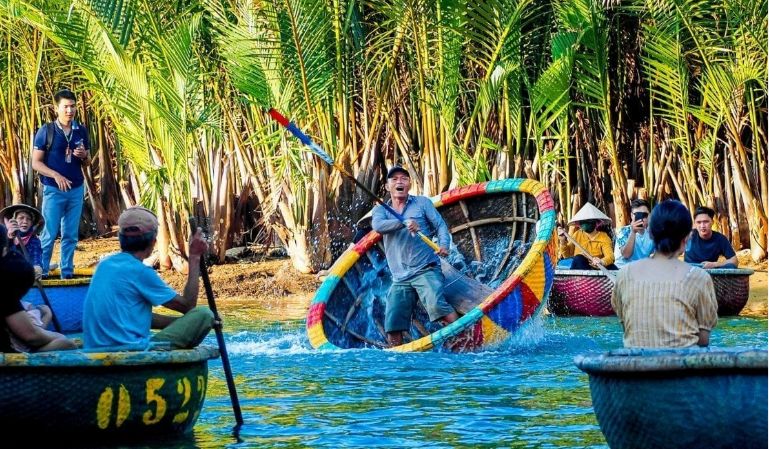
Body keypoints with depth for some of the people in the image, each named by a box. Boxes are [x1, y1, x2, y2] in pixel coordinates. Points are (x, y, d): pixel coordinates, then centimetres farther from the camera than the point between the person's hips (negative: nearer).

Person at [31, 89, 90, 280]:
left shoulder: (81, 131, 8)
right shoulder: (46, 131, -5)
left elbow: (87, 162, 17)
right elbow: (36, 162, -6)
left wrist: (83, 156, -7)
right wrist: (56, 176, -19)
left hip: (76, 190, 4)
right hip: (53, 190, -4)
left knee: (71, 235, 8)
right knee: (49, 235, -3)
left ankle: (67, 274, 15)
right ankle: (41, 274, 4)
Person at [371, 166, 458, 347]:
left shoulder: (422, 203, 11)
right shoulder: (381, 210, 13)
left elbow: (440, 225, 4)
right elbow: (377, 225, -9)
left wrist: (444, 244, -18)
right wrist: (404, 223, -27)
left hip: (426, 270, -3)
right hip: (400, 279, 3)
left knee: (436, 304, -30)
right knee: (393, 328, -2)